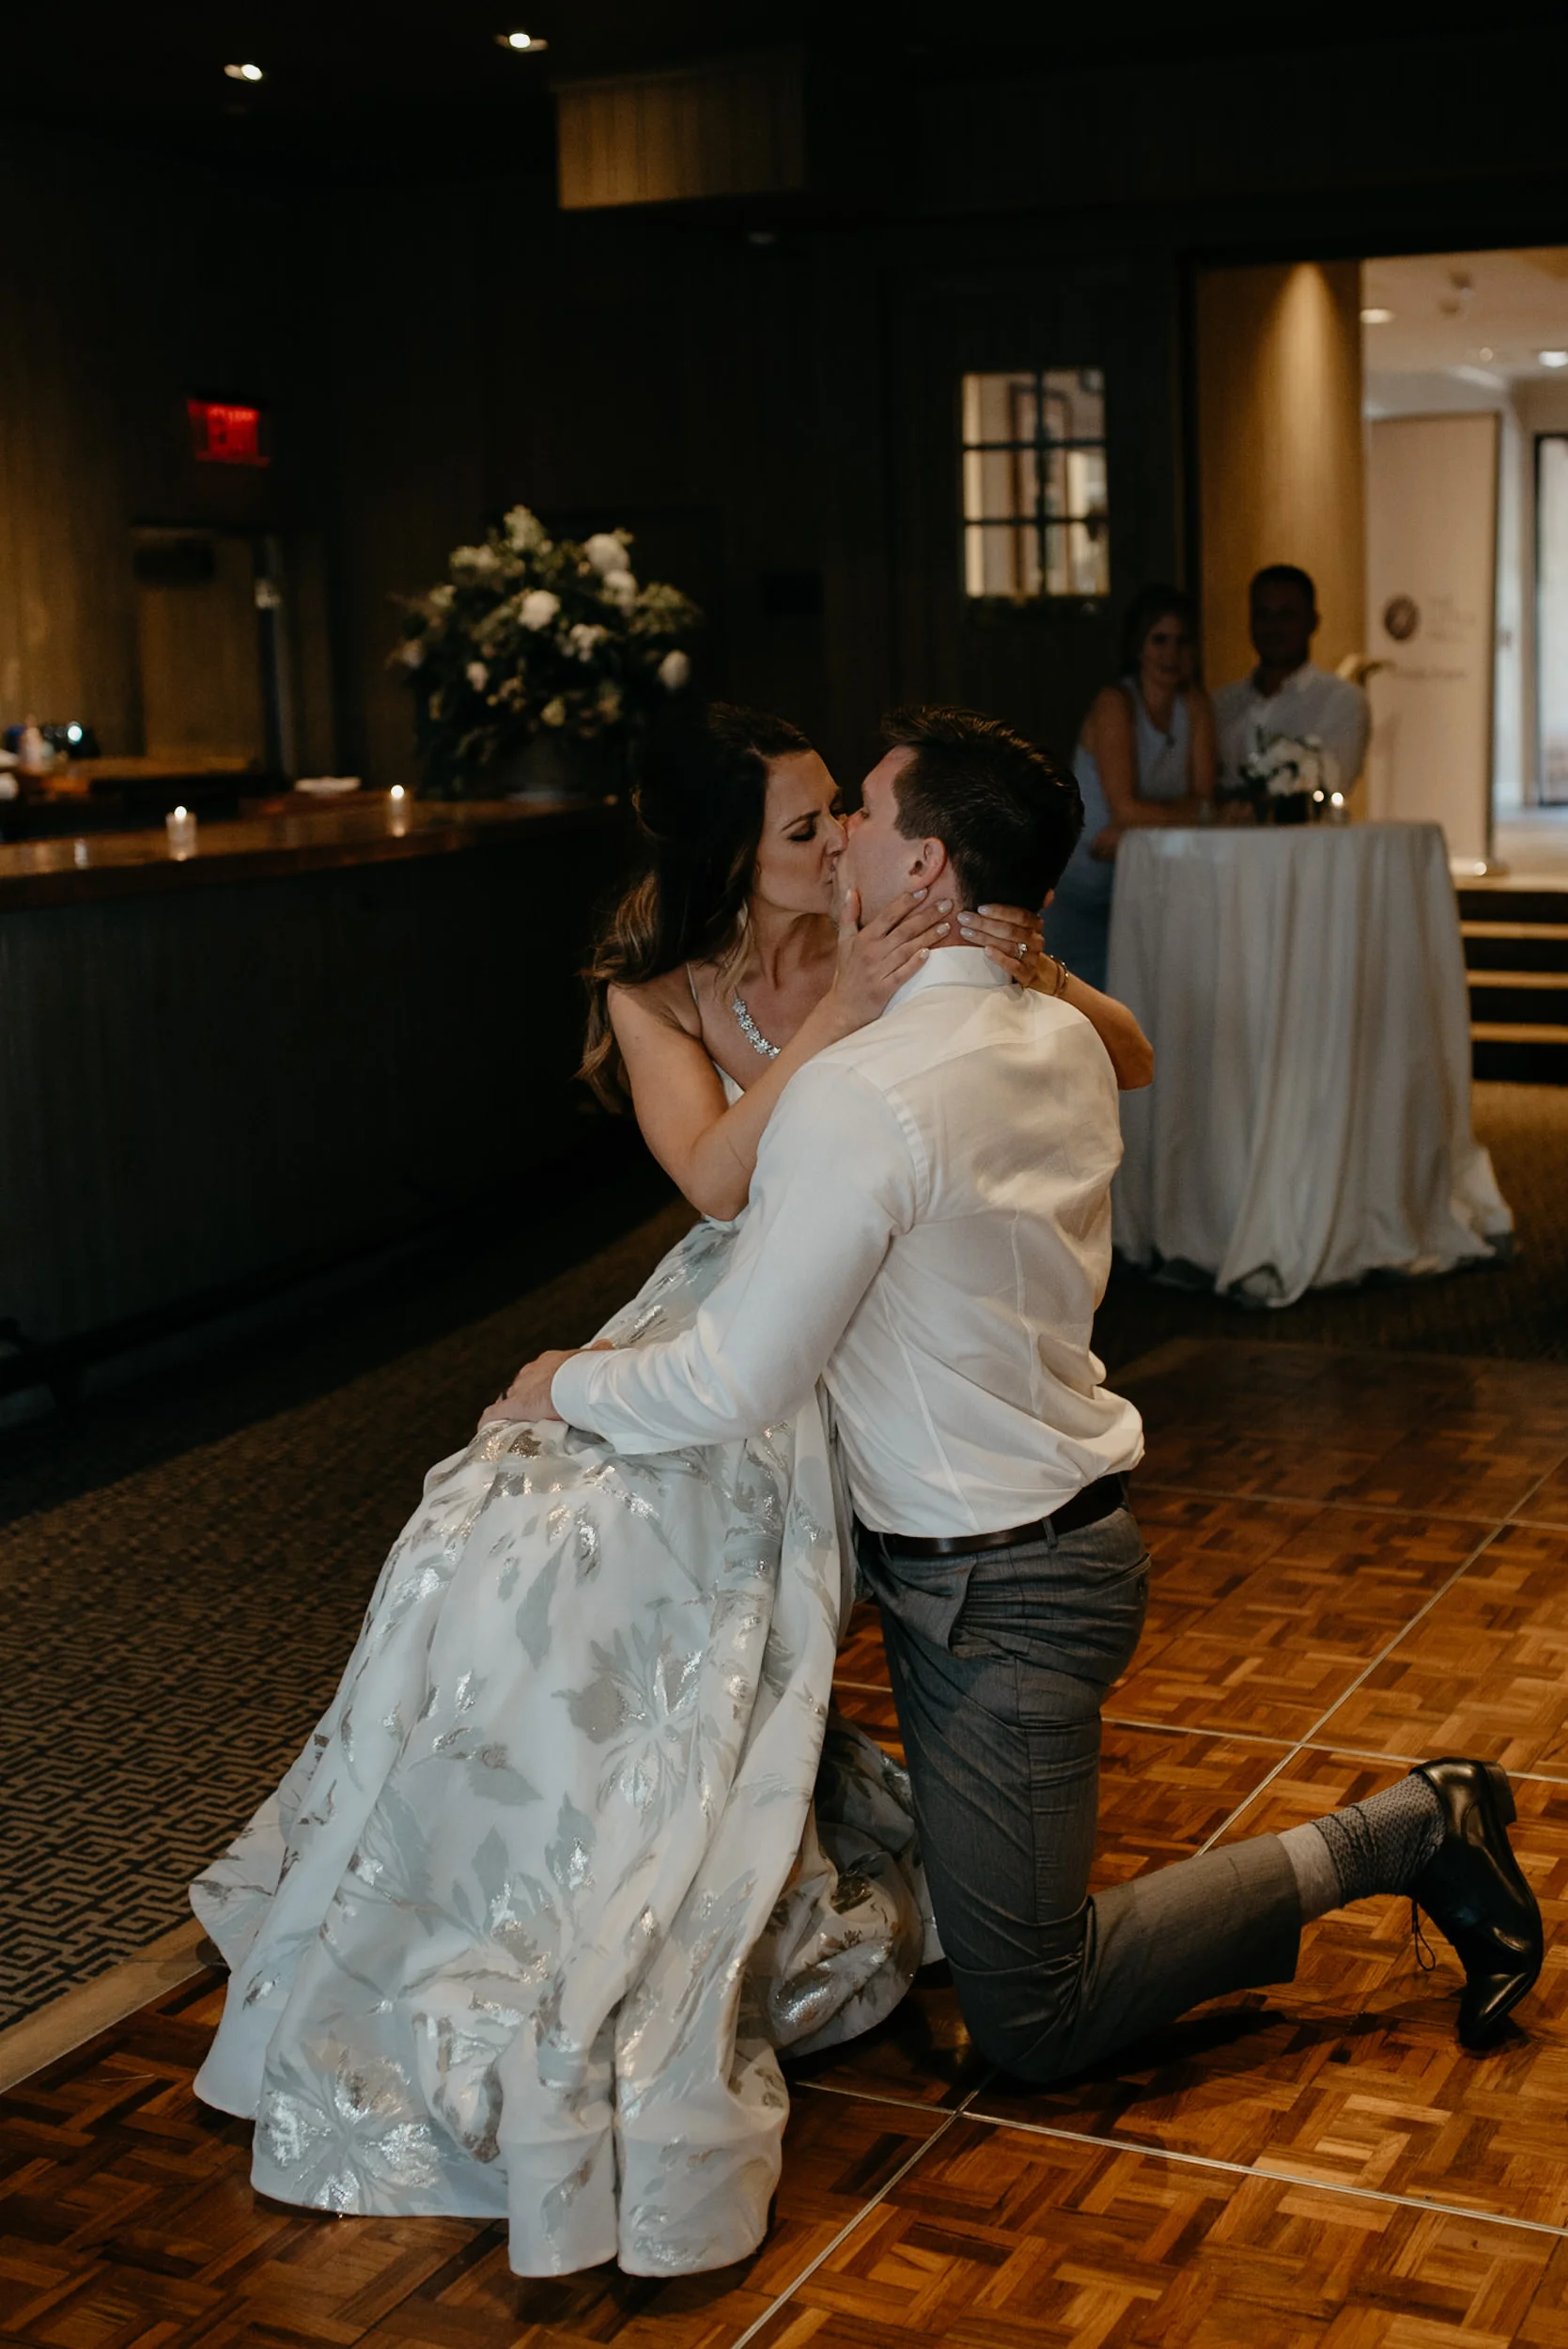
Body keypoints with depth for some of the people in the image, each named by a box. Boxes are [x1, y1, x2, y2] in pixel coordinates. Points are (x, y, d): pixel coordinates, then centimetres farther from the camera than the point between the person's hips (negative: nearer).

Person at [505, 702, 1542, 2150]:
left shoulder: (864, 1095, -26)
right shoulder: (1060, 1040, 2)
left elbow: (735, 1386, -23)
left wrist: (567, 1387, -4)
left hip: (994, 1590, -9)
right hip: (1057, 1525, 9)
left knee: (1030, 2024, 2)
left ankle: (1403, 1835, 5)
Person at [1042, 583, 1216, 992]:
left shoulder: (1195, 705, 3)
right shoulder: (1114, 704, -13)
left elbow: (1203, 796, -4)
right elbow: (1125, 808, -20)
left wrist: (1127, 832, -17)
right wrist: (1202, 811, -12)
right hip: (1078, 892, -4)